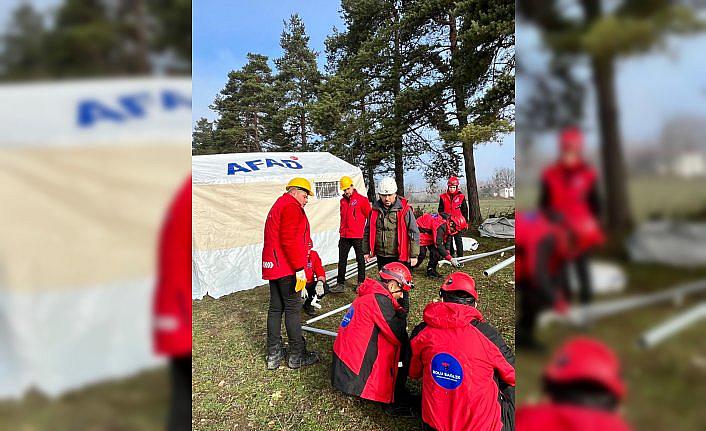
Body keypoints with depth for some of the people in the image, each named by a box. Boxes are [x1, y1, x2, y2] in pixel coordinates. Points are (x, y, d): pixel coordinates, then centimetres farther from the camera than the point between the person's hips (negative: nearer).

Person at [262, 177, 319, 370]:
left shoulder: (278, 206, 22)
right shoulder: (291, 206, -11)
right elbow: (290, 240, -21)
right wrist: (299, 268, -21)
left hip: (273, 267, 10)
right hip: (287, 267, -10)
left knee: (275, 308, 12)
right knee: (293, 308, -2)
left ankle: (274, 354, 19)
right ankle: (297, 355, 8)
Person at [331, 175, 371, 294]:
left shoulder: (362, 200, -6)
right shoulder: (343, 201, 12)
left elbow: (369, 217, -2)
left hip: (358, 236, -5)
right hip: (344, 236, 5)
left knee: (360, 260, 8)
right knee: (342, 260, 5)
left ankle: (361, 283, 19)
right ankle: (340, 284, 11)